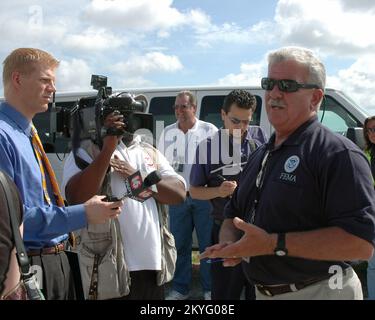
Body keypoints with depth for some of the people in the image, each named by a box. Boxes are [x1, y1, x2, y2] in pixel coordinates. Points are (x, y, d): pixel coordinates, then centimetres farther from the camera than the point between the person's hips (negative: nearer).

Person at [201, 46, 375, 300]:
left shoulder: (337, 153, -16)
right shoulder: (259, 156, 9)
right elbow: (233, 216, 17)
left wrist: (275, 244, -26)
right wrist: (230, 243, -6)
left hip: (318, 291, -7)